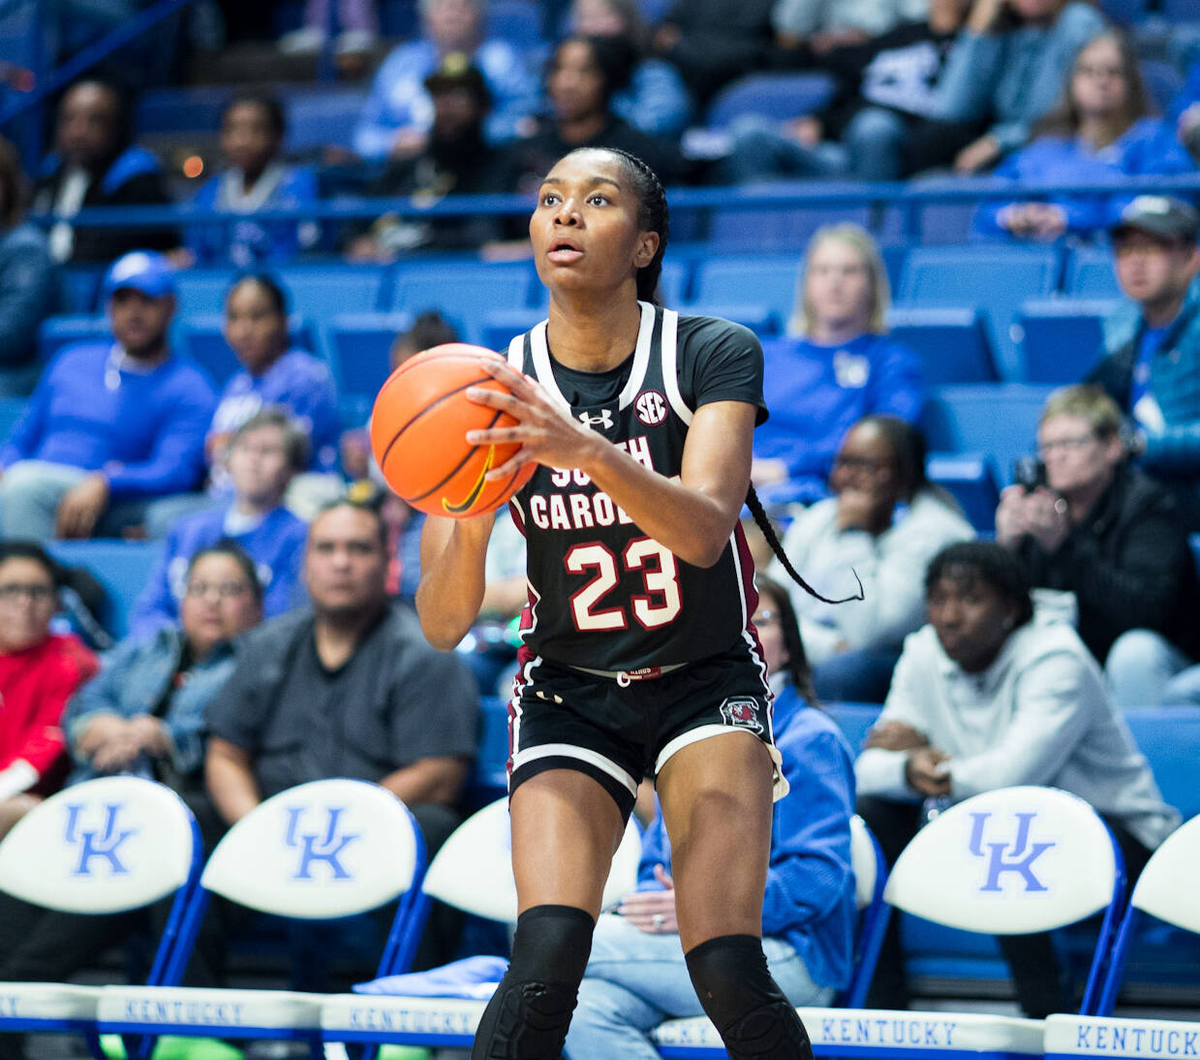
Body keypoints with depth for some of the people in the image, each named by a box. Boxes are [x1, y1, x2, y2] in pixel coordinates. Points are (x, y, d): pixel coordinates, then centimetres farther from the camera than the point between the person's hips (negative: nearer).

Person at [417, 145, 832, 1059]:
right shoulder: (494, 392, -8)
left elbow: (703, 530, -29)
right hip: (569, 695, 1)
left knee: (728, 972, -16)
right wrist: (470, 522, -34)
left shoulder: (713, 355, -12)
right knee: (547, 958, -21)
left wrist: (588, 451, -47)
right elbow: (443, 626, -12)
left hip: (707, 683, -1)